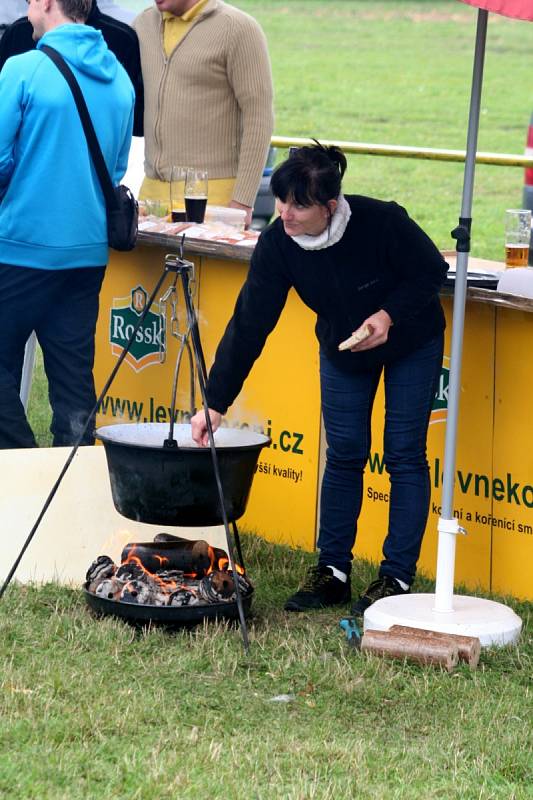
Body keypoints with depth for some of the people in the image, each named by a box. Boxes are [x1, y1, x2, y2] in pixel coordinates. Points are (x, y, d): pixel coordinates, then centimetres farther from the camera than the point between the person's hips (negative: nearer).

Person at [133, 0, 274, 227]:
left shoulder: (238, 28, -5)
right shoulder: (144, 24, 12)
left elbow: (258, 119, -8)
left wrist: (242, 201, -13)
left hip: (211, 192, -5)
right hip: (151, 189, 5)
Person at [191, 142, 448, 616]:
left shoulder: (382, 222, -35)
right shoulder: (278, 243, -25)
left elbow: (432, 271, -18)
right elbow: (249, 324, -23)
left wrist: (390, 314, -33)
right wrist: (215, 403, -26)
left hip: (411, 342, -3)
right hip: (342, 349, 3)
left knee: (404, 455, -3)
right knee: (344, 453, 3)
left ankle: (397, 577, 3)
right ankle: (333, 570, 12)